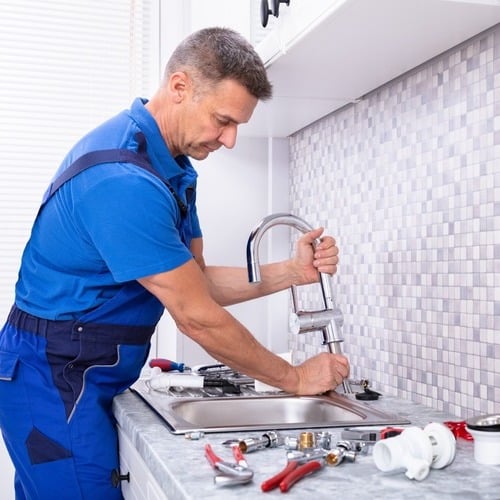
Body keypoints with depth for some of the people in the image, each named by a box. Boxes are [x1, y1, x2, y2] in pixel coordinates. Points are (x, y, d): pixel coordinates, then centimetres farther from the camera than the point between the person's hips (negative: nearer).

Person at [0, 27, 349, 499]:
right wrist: (295, 378, -11)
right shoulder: (124, 180, -27)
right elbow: (196, 317, -22)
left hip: (84, 381, 9)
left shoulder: (172, 167, 6)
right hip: (55, 382, -9)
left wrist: (293, 271, -6)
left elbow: (196, 281, 6)